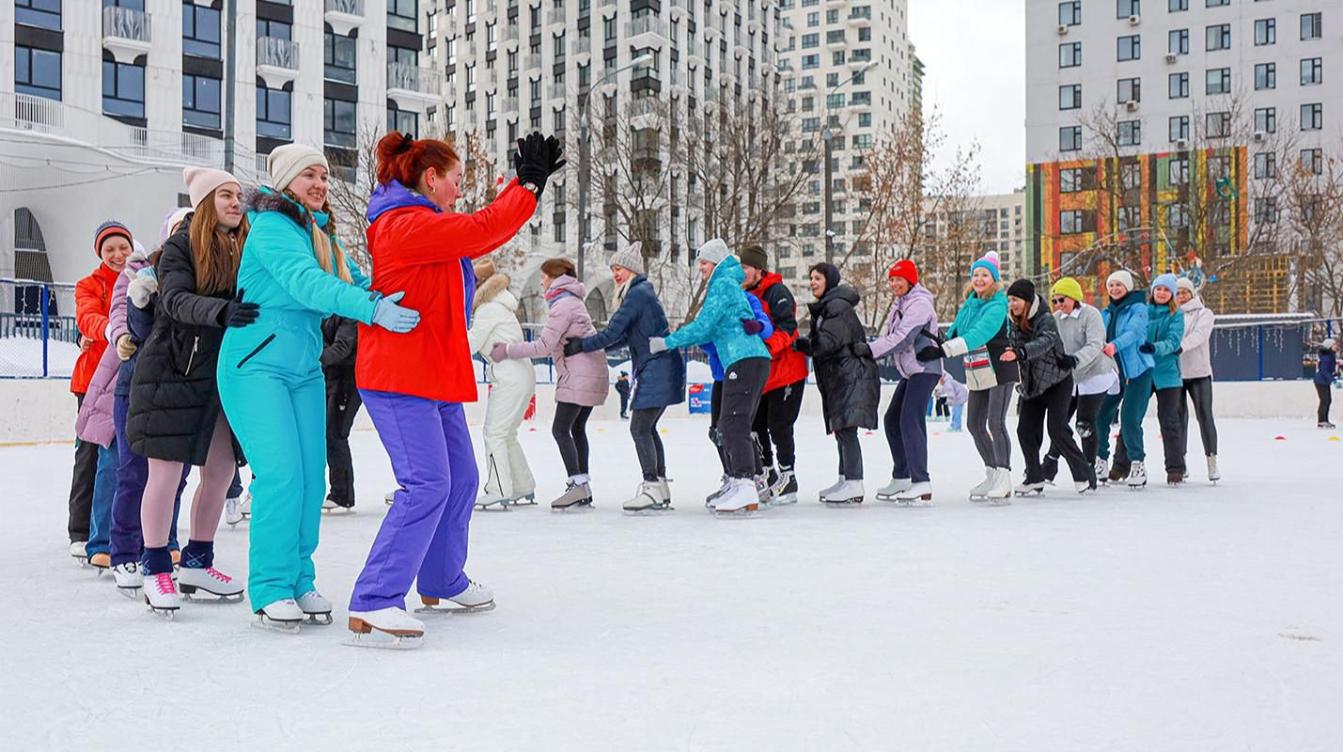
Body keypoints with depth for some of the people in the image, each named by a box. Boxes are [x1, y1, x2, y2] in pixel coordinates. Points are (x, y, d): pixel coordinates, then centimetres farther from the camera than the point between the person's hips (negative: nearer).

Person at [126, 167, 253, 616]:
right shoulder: (181, 247, -7)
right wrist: (221, 311, -39)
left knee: (221, 469, 8)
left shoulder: (245, 248, 8)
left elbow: (254, 303, 9)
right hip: (173, 372, -5)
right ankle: (156, 569, 10)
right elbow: (176, 300, -22)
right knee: (166, 471, -2)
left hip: (223, 375, 6)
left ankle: (196, 563, 22)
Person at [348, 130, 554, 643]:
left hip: (434, 379, 11)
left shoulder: (428, 226, 19)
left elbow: (484, 235, 25)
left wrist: (527, 182, 21)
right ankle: (372, 603, -16)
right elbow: (483, 229, -17)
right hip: (400, 378, -11)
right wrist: (530, 183, -5)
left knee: (459, 480, 17)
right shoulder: (405, 224, -14)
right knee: (425, 485, -18)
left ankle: (443, 584, 32)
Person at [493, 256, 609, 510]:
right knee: (576, 428, 13)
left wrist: (506, 351, -11)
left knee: (561, 429, -7)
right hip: (591, 375, 10)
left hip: (579, 377, -10)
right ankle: (584, 488, 15)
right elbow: (553, 343, 15)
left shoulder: (563, 304, -13)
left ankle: (577, 485, -9)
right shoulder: (572, 301, 17)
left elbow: (543, 346, -17)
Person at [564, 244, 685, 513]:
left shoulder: (637, 294, -12)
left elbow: (612, 332, -16)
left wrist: (579, 346, -6)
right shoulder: (641, 292, 19)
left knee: (640, 428, -9)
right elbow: (626, 337, 20)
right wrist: (590, 345, 15)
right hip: (658, 370, 10)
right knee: (647, 428, 11)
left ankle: (652, 488, -9)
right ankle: (661, 487, 15)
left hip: (656, 370, -10)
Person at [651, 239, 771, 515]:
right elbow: (712, 333, 23)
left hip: (744, 361, -10)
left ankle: (745, 487, -20)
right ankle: (737, 485, 12)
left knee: (733, 425, -13)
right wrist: (679, 339, 15)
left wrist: (666, 343, -3)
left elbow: (703, 327, -10)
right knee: (731, 427, 11)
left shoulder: (723, 284, -4)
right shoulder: (728, 285, 25)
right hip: (754, 360, 10)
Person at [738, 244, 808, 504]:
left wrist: (768, 346, -37)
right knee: (755, 425, 9)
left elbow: (788, 327, -23)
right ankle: (767, 475, 23)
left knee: (779, 426, -5)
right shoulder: (745, 295, 12)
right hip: (759, 374, 8)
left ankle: (788, 479, 7)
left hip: (786, 371, -8)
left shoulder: (776, 292, -13)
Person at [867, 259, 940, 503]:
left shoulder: (919, 304, -14)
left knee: (910, 421, -18)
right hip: (909, 372, 10)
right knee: (892, 419, 12)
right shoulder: (899, 304, 16)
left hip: (924, 369, -10)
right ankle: (901, 478, 22)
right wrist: (869, 351, -9)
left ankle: (921, 482, -19)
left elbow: (900, 339, -23)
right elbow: (887, 336, 9)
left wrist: (868, 351, -23)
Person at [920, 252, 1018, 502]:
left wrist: (943, 350, -39)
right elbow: (954, 333, 14)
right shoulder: (968, 305, 9)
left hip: (999, 369, -8)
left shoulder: (997, 306, -16)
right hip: (977, 375, 8)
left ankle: (1003, 480, -3)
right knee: (976, 425, 10)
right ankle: (992, 474, 23)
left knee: (996, 424, -10)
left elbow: (979, 334, -31)